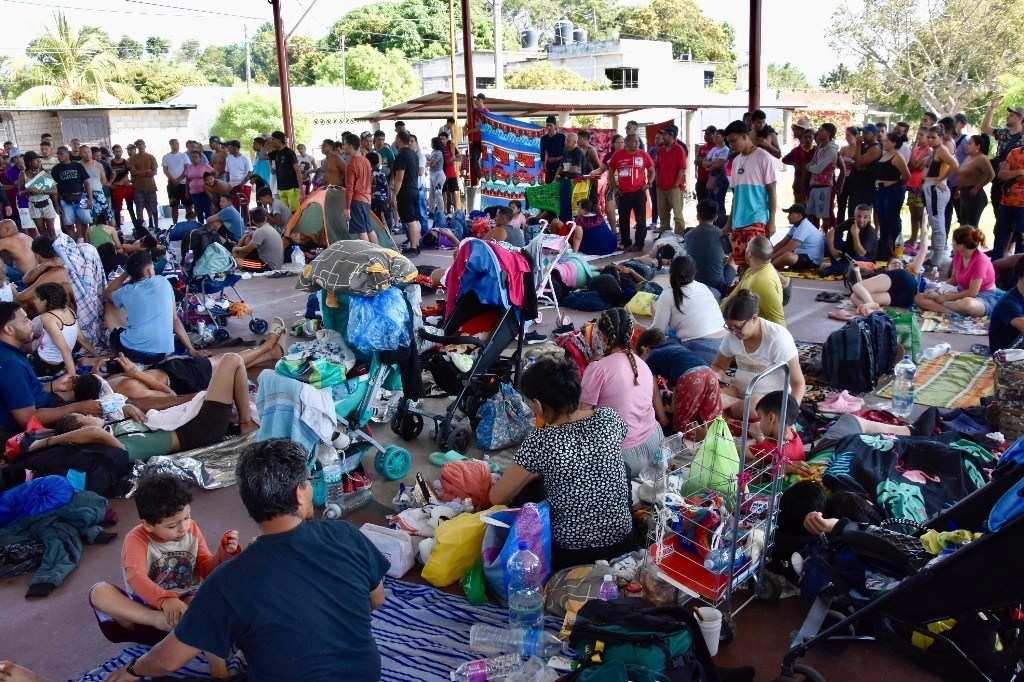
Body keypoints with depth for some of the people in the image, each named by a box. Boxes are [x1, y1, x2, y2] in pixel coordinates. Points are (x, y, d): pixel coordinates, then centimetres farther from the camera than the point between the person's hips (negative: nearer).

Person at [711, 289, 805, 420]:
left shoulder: (778, 338, -19)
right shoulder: (732, 335, -4)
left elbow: (798, 383, -16)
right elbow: (718, 366, 12)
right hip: (739, 390, 4)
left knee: (753, 407, -39)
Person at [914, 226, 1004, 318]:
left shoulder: (980, 260, -23)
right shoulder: (958, 255, -2)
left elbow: (972, 292, -23)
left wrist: (947, 297, -18)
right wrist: (936, 290, -3)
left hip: (984, 296, -8)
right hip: (963, 293, 8)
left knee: (967, 304, -47)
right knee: (919, 298, -8)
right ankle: (959, 312, -24)